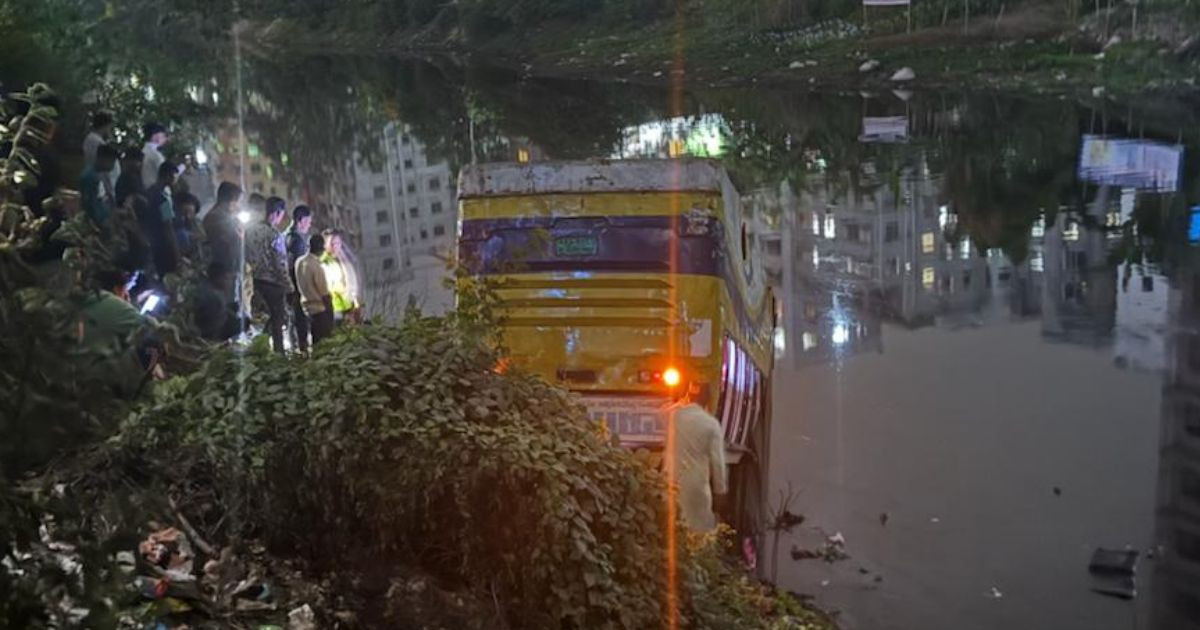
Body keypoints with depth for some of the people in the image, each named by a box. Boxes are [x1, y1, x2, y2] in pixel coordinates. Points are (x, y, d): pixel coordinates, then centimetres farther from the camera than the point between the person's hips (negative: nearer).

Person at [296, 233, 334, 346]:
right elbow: (324, 293, -17)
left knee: (315, 340, 17)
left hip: (307, 306, 8)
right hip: (320, 307, -8)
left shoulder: (299, 262, 0)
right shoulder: (316, 266, -23)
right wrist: (330, 308, -5)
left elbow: (299, 286, 9)